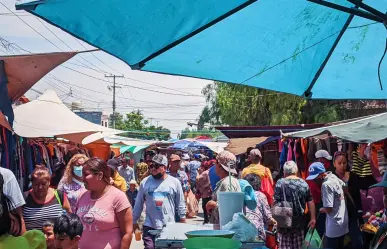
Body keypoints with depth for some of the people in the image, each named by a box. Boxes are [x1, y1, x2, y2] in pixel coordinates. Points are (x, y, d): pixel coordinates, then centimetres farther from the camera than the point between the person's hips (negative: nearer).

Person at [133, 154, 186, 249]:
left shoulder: (175, 182, -1)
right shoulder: (145, 182, 2)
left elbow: (180, 204, 5)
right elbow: (139, 204, 8)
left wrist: (183, 223, 6)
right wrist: (134, 221, 11)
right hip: (149, 226, 1)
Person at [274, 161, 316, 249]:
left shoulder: (280, 183, -9)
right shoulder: (304, 183, 3)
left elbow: (275, 202, -12)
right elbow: (310, 202, 5)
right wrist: (313, 218, 12)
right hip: (299, 222, 4)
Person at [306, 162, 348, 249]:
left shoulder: (326, 184, -21)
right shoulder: (334, 177, 4)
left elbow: (328, 209, -23)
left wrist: (322, 209, -2)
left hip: (334, 227, -9)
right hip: (342, 223, 9)